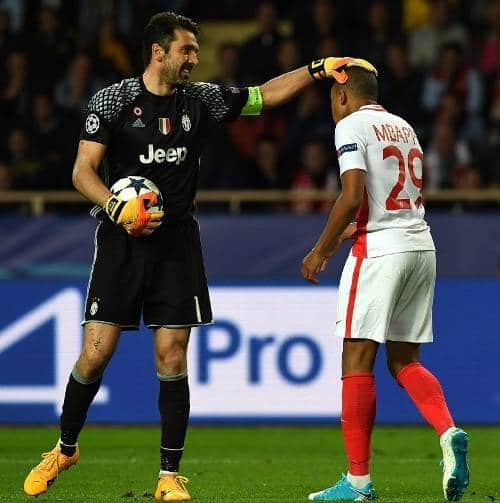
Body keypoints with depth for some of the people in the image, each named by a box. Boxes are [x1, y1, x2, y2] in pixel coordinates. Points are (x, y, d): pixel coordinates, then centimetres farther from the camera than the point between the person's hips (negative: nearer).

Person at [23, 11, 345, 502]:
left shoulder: (201, 99, 8)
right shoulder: (112, 100, -3)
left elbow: (264, 95, 18)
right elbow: (83, 172, -6)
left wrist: (317, 69, 9)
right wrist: (117, 208, -22)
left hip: (176, 243, 3)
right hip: (121, 241, -2)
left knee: (172, 358, -3)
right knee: (95, 354, -5)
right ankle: (65, 448, 18)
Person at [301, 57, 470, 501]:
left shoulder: (351, 126, -5)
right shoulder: (403, 127, 19)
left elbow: (353, 195, -17)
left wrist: (321, 251, -7)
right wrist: (347, 232, 28)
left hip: (380, 249, -8)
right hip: (421, 245, 8)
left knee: (358, 361, -2)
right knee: (405, 361, 13)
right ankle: (449, 433, -12)